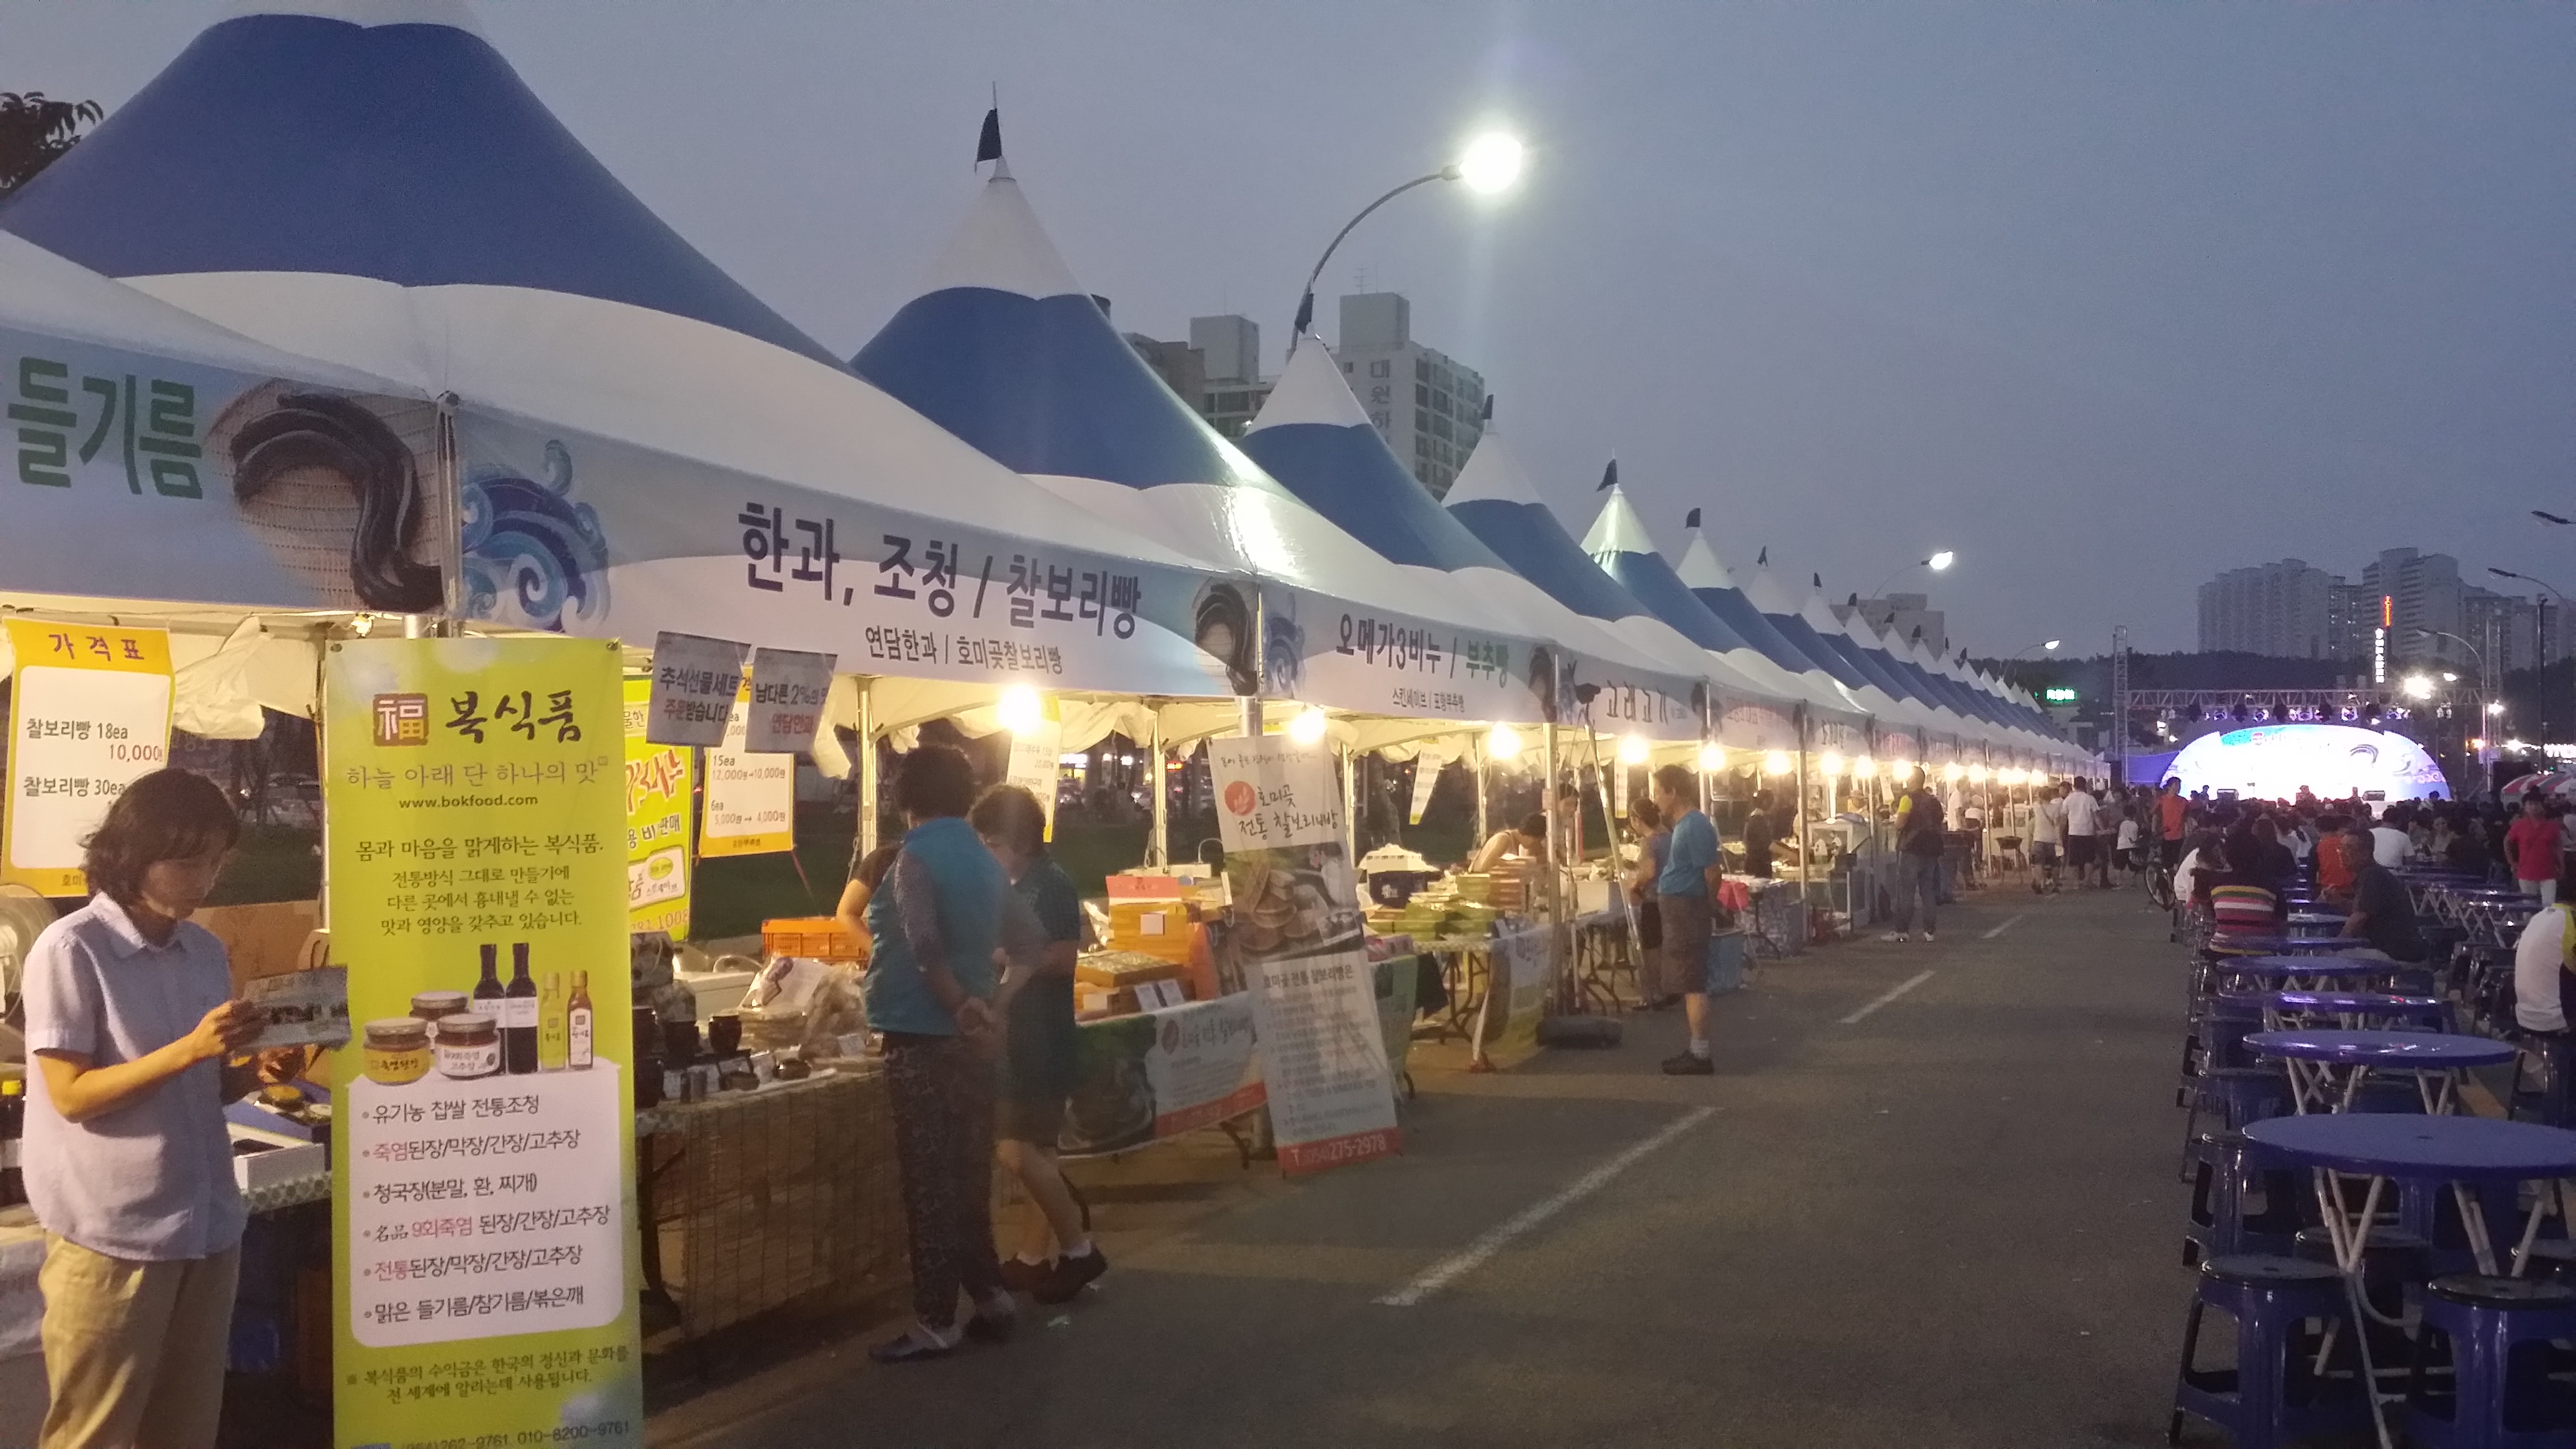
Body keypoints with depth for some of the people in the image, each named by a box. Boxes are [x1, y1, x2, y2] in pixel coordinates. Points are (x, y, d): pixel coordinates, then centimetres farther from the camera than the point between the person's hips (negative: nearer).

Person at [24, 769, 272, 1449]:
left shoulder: (207, 951, 8)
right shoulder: (71, 949, -11)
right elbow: (71, 1094, -14)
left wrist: (257, 1071, -5)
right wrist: (189, 1049, -23)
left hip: (208, 1223, 6)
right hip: (110, 1234, -6)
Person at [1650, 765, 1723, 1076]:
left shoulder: (1696, 826, -17)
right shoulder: (1685, 824, 14)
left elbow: (1711, 875, -16)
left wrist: (1710, 911, -4)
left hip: (1687, 910, -10)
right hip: (1678, 910, 10)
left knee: (1693, 985, -7)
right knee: (1689, 984, 13)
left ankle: (1700, 1056, -5)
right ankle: (1696, 1050, 18)